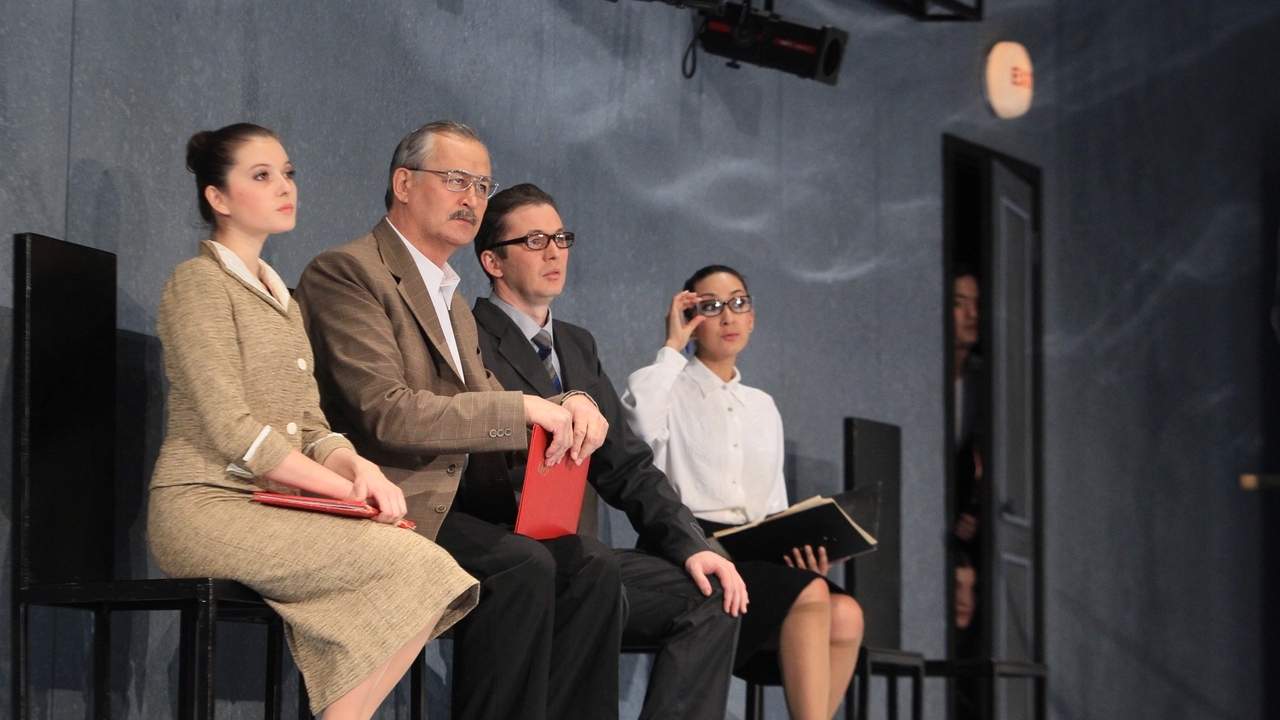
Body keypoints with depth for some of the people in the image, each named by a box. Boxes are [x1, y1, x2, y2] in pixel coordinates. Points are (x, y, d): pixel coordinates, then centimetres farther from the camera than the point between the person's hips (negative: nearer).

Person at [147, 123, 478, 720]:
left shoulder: (281, 302, 25)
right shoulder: (200, 281, -2)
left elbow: (311, 430, 17)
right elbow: (232, 431, -12)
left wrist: (358, 468, -6)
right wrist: (347, 488, -13)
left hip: (269, 510, 7)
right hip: (204, 507, -7)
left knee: (425, 577, -21)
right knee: (412, 561, -26)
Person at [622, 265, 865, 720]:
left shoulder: (763, 409, 25)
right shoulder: (671, 389, 8)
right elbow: (639, 422, -18)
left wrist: (806, 551, 0)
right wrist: (673, 347, -4)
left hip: (761, 559, 5)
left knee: (845, 616, -27)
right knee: (809, 594, -32)